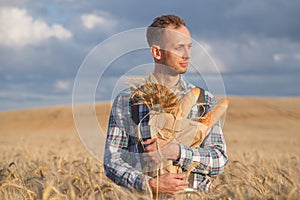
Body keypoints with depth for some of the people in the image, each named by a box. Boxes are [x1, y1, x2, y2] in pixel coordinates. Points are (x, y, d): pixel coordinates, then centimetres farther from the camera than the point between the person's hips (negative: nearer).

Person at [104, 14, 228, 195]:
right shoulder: (126, 100, 5)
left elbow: (219, 160, 1)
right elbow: (112, 161, 2)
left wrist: (176, 152, -14)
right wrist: (149, 183, -14)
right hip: (145, 196, -1)